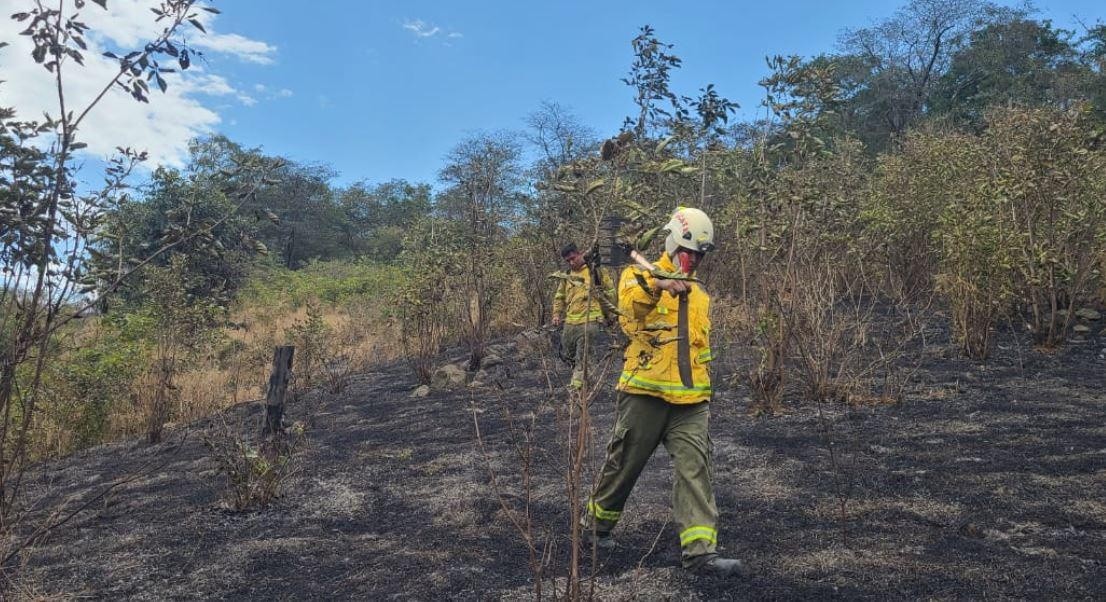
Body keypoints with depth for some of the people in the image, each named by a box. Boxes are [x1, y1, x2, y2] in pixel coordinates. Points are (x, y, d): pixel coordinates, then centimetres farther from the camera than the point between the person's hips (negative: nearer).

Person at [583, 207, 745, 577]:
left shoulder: (699, 295, 20)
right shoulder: (639, 275, 0)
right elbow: (628, 304, -24)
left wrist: (705, 393, 25)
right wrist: (659, 285, -43)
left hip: (690, 401, 5)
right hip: (645, 394, -4)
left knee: (696, 470, -5)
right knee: (624, 464, 8)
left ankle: (700, 550, -5)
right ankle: (598, 523, 31)